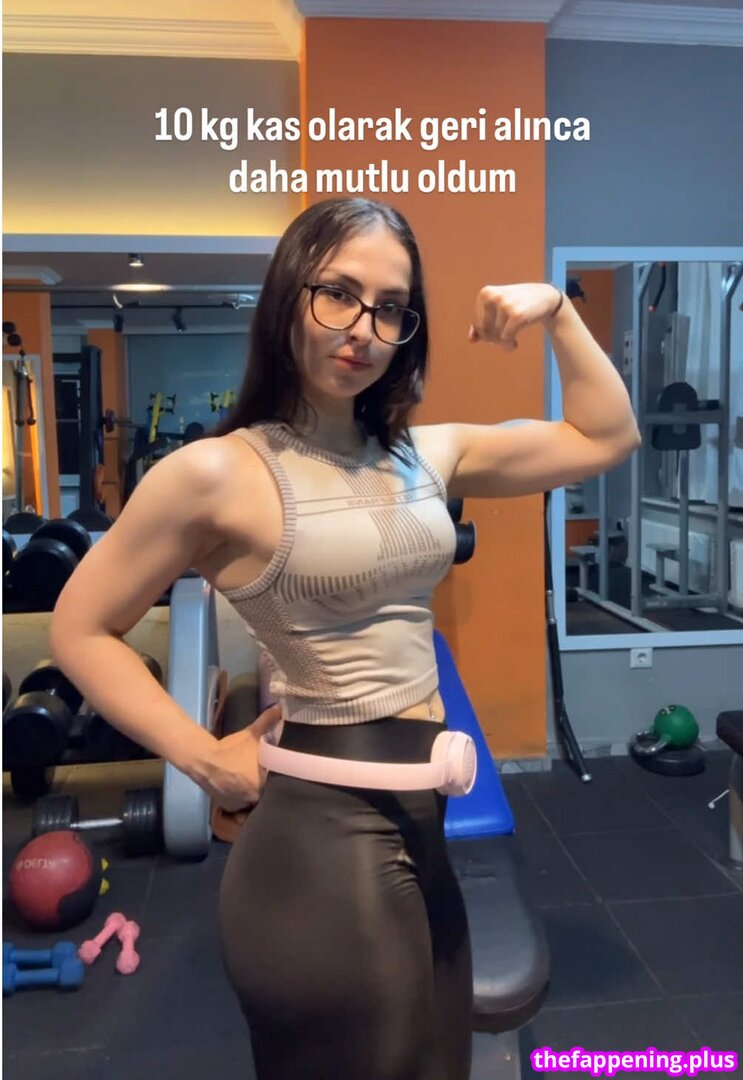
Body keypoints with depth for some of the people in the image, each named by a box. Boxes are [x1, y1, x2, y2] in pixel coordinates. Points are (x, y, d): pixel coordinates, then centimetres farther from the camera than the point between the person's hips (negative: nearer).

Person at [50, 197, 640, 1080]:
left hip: (428, 826, 7)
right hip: (325, 831, -6)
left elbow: (607, 438, 12)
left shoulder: (428, 453, 5)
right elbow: (80, 630, -6)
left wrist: (556, 312, 1)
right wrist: (206, 759, -9)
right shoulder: (217, 473, -13)